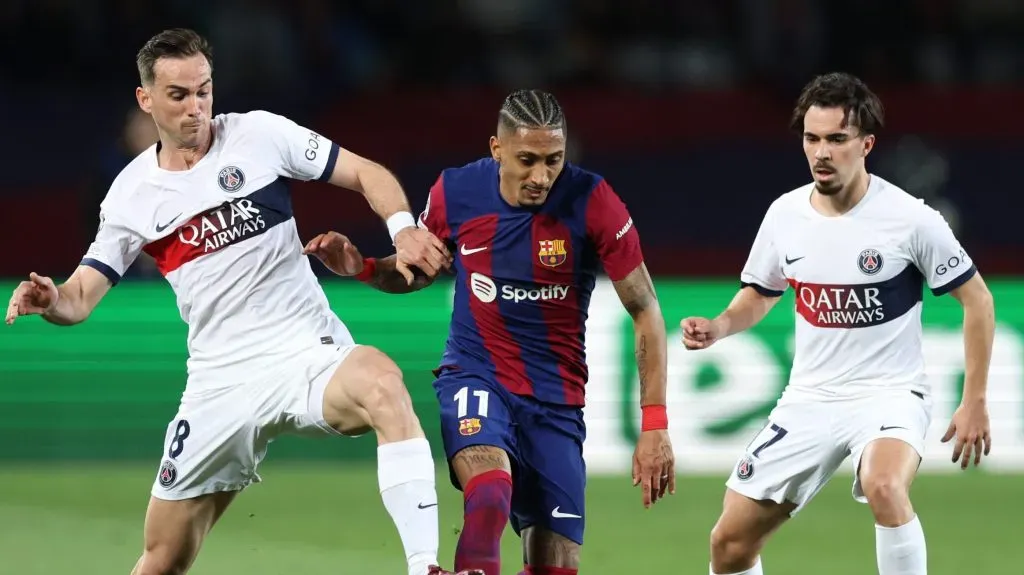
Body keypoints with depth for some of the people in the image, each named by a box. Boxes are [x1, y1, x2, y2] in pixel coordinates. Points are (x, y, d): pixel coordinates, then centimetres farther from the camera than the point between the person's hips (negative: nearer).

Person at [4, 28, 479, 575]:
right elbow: (81, 297, 7)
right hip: (221, 381, 3)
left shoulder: (259, 135, -2)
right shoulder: (132, 194, 5)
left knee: (381, 382, -39)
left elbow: (366, 173, 2)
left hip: (309, 351, -3)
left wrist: (404, 227, -18)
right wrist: (49, 300, -17)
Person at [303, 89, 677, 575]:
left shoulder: (592, 202, -13)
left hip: (556, 397, 1)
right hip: (474, 375, -1)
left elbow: (645, 312, -7)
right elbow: (420, 270, 14)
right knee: (490, 495, -34)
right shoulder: (454, 192, -8)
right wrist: (361, 268, -7)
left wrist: (655, 425, -11)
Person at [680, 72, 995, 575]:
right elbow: (760, 294, 18)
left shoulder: (910, 218, -14)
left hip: (889, 393, -5)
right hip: (810, 397, 5)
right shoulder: (784, 214, 0)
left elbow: (977, 299, -5)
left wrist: (975, 402, -8)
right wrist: (720, 327, -4)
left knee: (884, 486, -38)